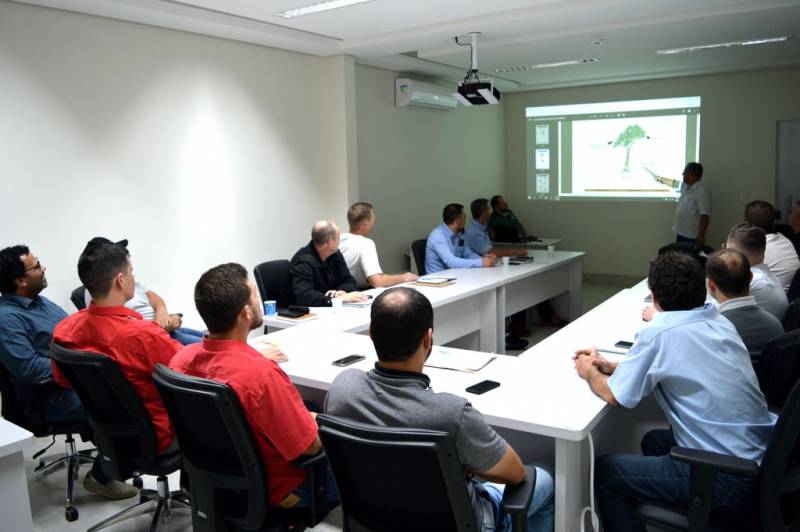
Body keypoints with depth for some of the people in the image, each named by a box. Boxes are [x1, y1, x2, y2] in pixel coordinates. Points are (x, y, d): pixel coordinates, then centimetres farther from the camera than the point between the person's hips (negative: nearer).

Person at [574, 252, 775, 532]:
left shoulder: (659, 332, -18)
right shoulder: (719, 321, 4)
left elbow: (612, 395, -9)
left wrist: (589, 373, 12)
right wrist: (610, 366, 17)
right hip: (764, 463, 8)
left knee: (604, 470, 5)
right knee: (654, 441, 29)